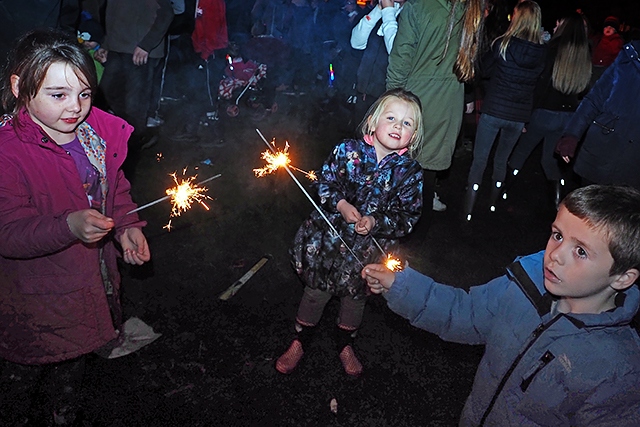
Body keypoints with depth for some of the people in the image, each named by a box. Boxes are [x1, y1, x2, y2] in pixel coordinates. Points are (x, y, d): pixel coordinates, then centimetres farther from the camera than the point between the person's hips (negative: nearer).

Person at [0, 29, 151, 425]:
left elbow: (116, 187, 7)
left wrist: (128, 227, -9)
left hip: (89, 286, 6)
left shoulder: (99, 131, -8)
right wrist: (69, 227, -43)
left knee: (72, 364, 29)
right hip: (34, 299, -5)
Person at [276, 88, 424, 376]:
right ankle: (300, 342, 34)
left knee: (355, 294, 14)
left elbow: (409, 217, -10)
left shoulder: (410, 172, -13)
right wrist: (341, 205, -22)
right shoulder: (348, 151, -15)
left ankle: (345, 344, 43)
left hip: (369, 245, 1)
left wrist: (376, 222, -25)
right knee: (316, 289, 8)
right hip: (330, 234, 0)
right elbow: (325, 182, -5)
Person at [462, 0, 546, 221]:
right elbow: (538, 81, 12)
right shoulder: (542, 52, -2)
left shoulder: (503, 44, -11)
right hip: (519, 115, 4)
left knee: (479, 159, 4)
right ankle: (493, 204, 32)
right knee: (501, 160, 19)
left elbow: (486, 69, 4)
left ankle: (468, 210, 2)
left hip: (493, 110, -3)